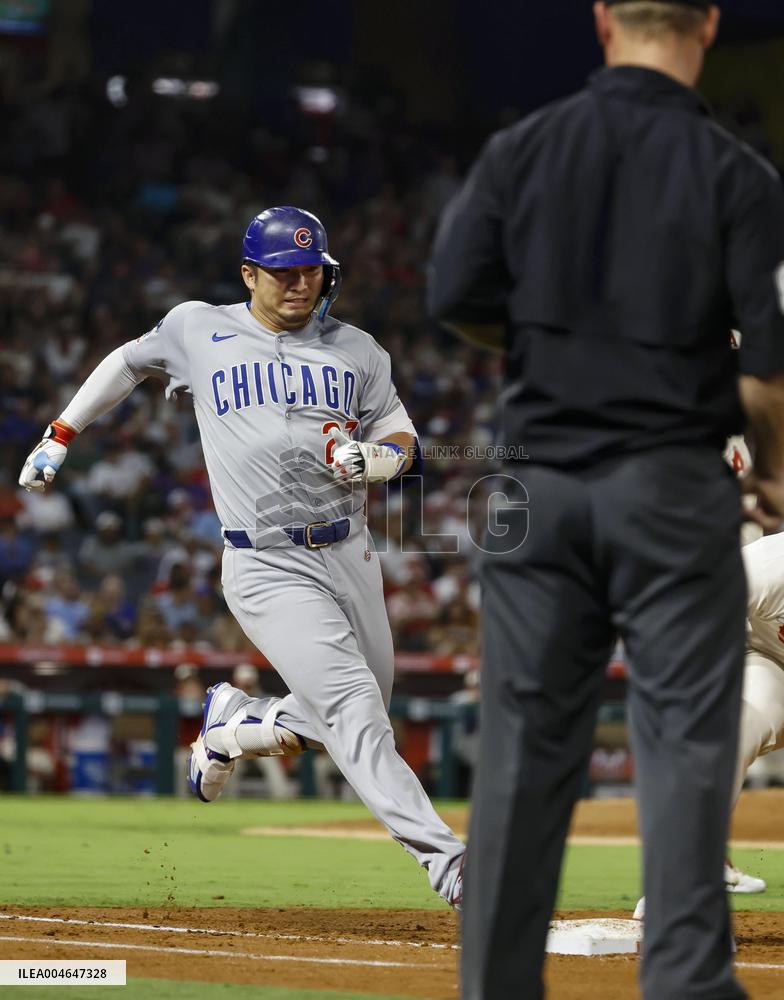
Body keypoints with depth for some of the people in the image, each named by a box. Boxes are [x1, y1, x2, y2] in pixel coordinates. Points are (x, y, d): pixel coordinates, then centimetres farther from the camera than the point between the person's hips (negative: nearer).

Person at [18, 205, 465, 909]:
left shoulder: (356, 350, 9)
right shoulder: (198, 330, 5)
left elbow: (403, 439, 12)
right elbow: (129, 363, 22)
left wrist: (375, 458, -12)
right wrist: (59, 438, 23)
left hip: (349, 554, 4)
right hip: (269, 568, -4)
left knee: (357, 720, 9)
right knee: (355, 710, -17)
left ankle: (232, 726, 35)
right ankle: (444, 860, -22)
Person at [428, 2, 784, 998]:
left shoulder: (520, 150, 3)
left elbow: (455, 294, -3)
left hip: (539, 480, 3)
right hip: (673, 485, -3)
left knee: (525, 741, 7)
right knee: (684, 740, -1)